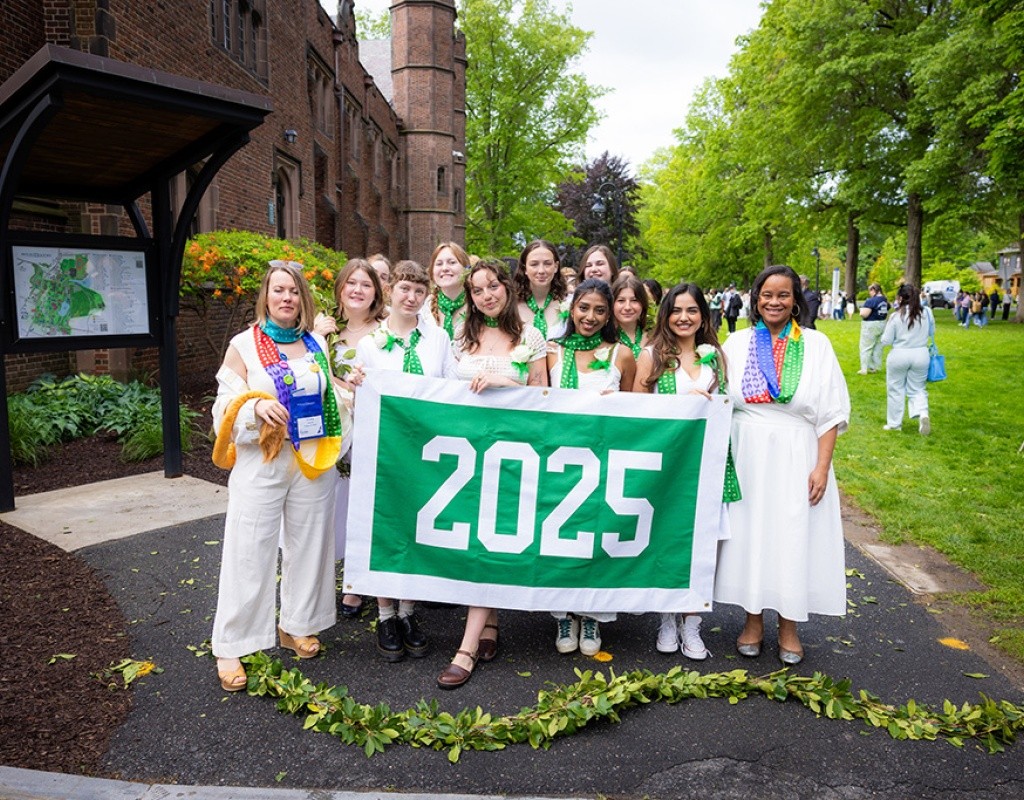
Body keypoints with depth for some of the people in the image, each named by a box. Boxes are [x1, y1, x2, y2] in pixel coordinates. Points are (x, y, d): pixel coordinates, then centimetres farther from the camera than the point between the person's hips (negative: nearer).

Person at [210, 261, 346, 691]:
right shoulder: (243, 345, -1)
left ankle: (296, 625, 30)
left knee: (307, 544, 12)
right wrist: (257, 406, -23)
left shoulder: (317, 344, 9)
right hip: (261, 464, -4)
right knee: (249, 553, -1)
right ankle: (230, 647, 11)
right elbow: (226, 407, -6)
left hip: (313, 462, 4)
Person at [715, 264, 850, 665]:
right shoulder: (737, 343, 5)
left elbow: (831, 412, -1)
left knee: (793, 536, 5)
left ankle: (788, 627, 22)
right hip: (747, 456, 1)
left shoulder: (816, 344, 1)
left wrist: (822, 466, -8)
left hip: (795, 457, -1)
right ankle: (753, 621, 23)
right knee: (749, 532, 7)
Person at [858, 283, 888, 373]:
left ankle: (864, 369, -2)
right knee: (878, 347, 14)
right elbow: (887, 313, 15)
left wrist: (862, 309, -3)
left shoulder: (871, 301, -19)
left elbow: (863, 314, -23)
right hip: (882, 324, 8)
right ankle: (874, 367, 20)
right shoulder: (885, 300, 7)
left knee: (866, 348, -1)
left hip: (871, 325, -8)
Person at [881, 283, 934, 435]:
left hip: (899, 355, -3)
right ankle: (923, 414, -11)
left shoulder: (896, 315, -14)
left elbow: (886, 341, -9)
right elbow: (932, 332, 11)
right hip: (921, 354, 3)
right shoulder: (926, 312, -4)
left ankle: (894, 423, 19)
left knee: (895, 390, 11)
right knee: (917, 389, 14)